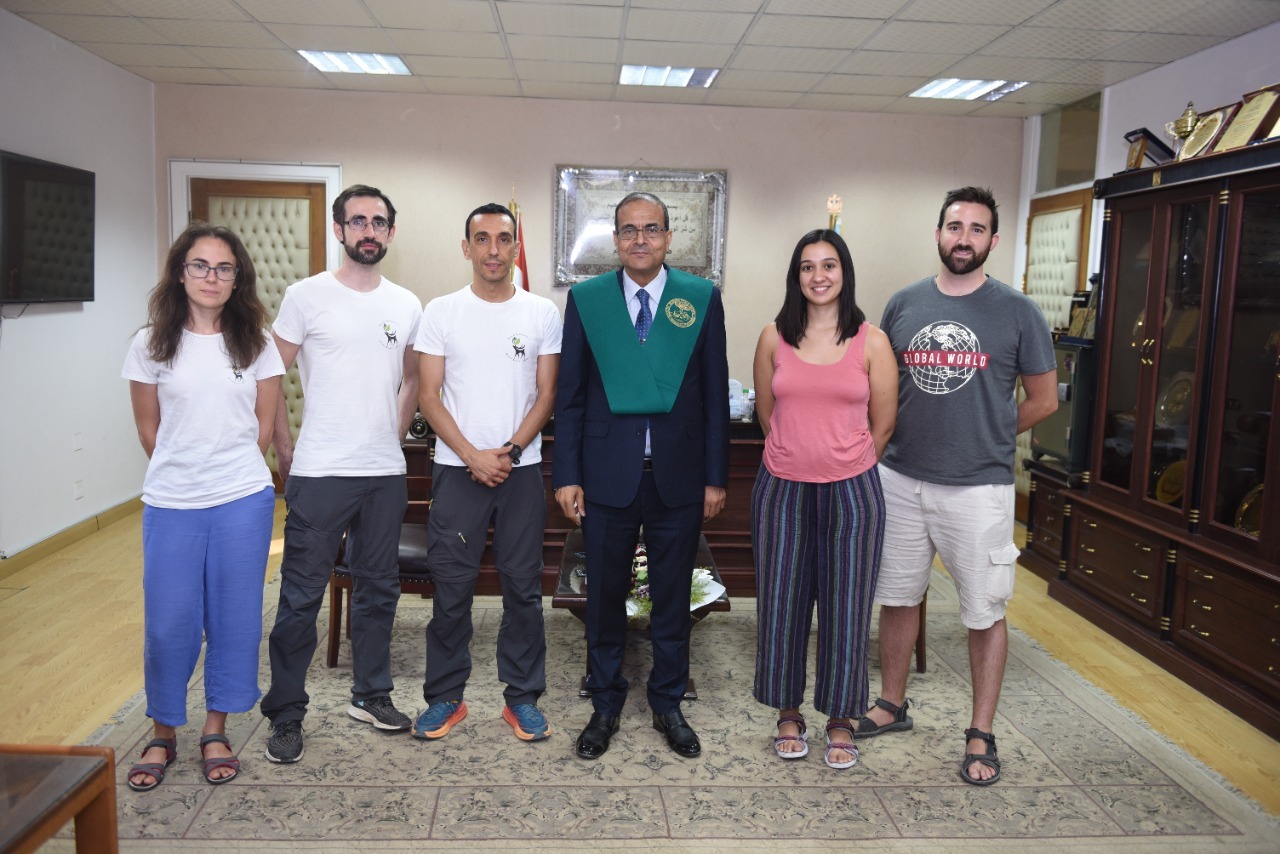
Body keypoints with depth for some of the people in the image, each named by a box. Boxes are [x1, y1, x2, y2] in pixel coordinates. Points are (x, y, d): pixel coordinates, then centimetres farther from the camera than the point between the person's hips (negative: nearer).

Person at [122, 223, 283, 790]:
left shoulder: (255, 342, 1)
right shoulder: (151, 344, 0)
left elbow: (265, 422, 7)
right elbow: (148, 428, 7)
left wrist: (233, 470, 8)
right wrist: (183, 470, 10)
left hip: (244, 502, 0)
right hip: (170, 504, 0)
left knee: (234, 619, 8)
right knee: (168, 623, 5)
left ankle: (215, 729, 25)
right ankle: (163, 734, 25)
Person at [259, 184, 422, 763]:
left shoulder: (406, 306, 8)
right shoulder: (307, 296, -4)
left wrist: (393, 438, 13)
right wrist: (284, 451, -3)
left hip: (386, 475, 5)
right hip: (318, 475, -4)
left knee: (379, 589, 14)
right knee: (301, 595, 2)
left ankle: (371, 694, 31)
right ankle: (286, 714, 17)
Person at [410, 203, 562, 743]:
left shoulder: (542, 313, 4)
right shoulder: (440, 312, 2)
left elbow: (546, 394, 2)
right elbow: (429, 396, -1)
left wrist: (510, 450, -11)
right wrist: (474, 456, -11)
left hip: (522, 469, 1)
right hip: (457, 469, 0)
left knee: (523, 586, 7)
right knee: (451, 587, 5)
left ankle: (523, 697, 20)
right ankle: (444, 697, 21)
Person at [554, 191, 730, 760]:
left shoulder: (702, 298, 2)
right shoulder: (585, 298, 3)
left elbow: (714, 393, 2)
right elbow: (570, 395, 3)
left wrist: (715, 476, 0)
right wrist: (566, 475, -3)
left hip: (679, 477, 0)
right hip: (607, 475, 0)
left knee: (673, 597, 12)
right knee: (605, 595, 11)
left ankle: (668, 703, 30)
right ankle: (605, 706, 29)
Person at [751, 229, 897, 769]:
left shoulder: (871, 342, -2)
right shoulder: (774, 338, 2)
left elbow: (882, 424, 4)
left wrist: (844, 467, 9)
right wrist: (801, 456, 12)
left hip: (850, 491, -1)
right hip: (783, 488, 1)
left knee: (845, 605, 7)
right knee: (782, 600, 9)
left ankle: (840, 719, 25)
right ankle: (789, 713, 27)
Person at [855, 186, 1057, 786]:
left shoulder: (1016, 311, -3)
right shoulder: (903, 305, 5)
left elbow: (1043, 399, 3)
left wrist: (985, 438, 4)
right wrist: (907, 439, 4)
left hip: (978, 487, -3)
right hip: (900, 478, 3)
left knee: (984, 612, 5)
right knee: (897, 597, 15)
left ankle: (981, 736, 20)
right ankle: (892, 705, 33)